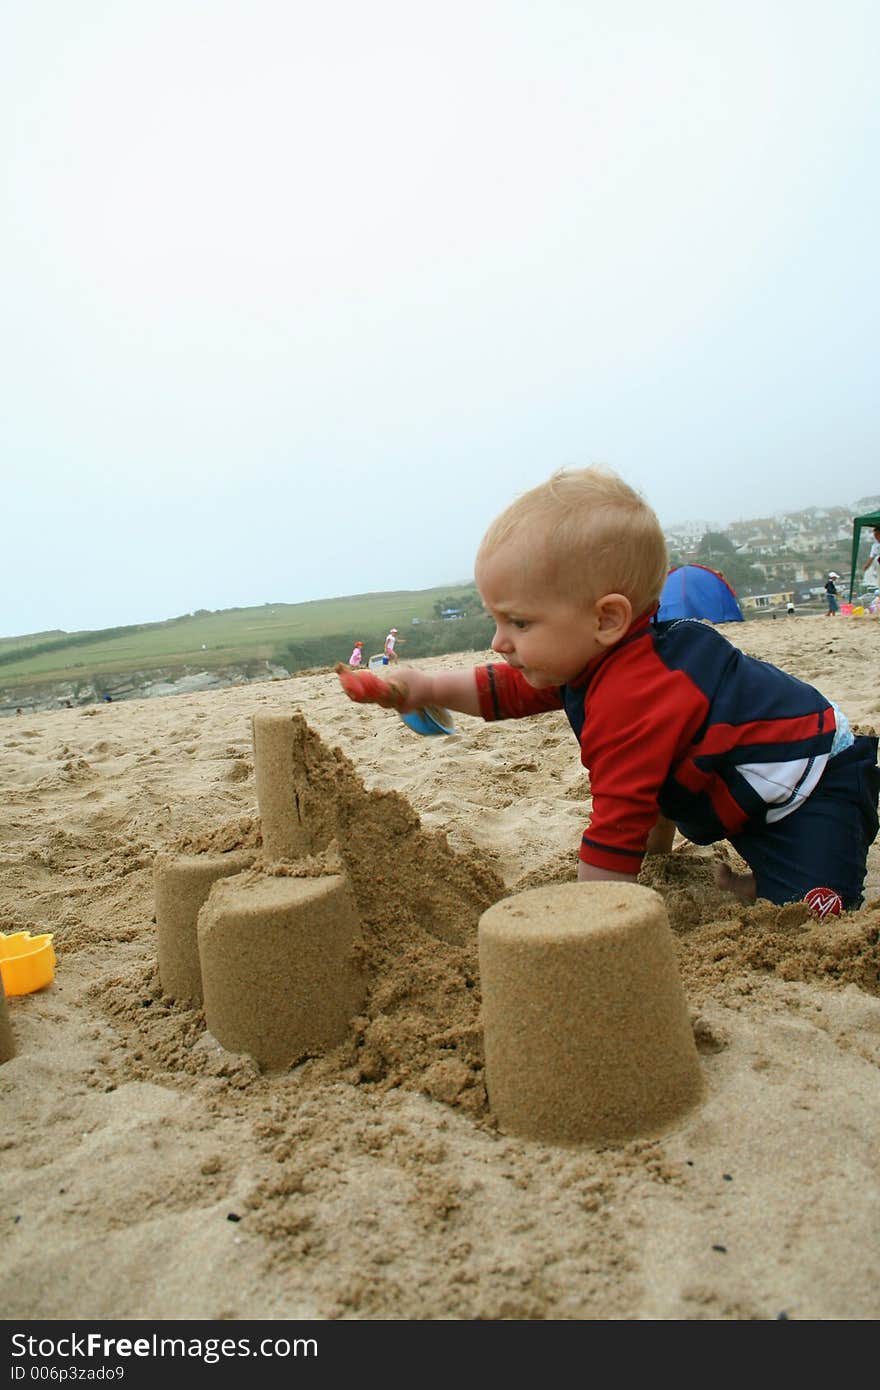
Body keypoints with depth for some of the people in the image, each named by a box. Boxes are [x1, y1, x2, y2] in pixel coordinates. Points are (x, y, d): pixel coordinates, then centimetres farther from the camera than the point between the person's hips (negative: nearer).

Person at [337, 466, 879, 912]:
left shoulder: (630, 702, -37)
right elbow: (506, 690, 6)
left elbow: (619, 826, -34)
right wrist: (430, 687, -7)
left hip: (812, 782, -9)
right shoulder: (591, 660, -5)